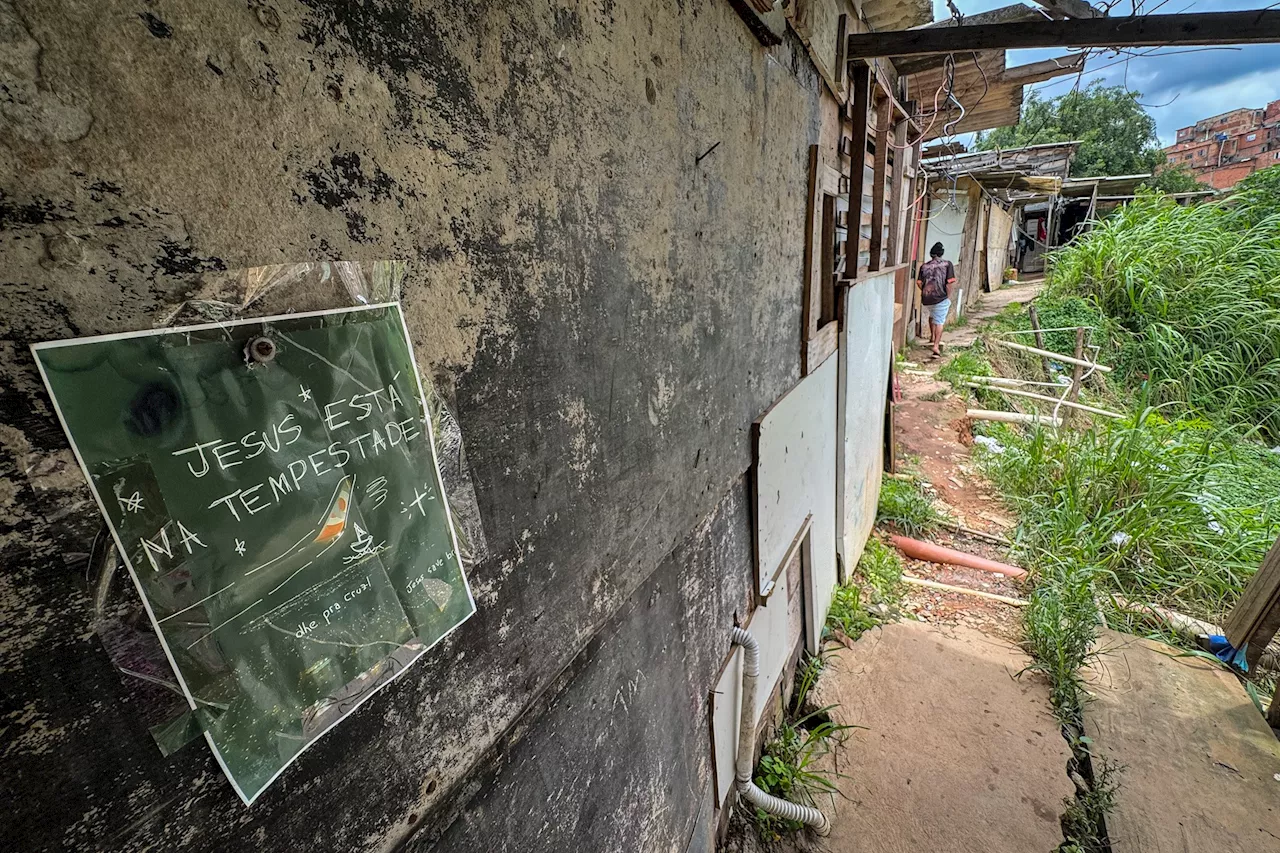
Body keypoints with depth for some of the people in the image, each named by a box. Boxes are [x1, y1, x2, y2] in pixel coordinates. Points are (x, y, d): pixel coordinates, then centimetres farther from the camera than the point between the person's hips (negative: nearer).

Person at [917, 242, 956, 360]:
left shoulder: (924, 265, 5)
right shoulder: (947, 264, -3)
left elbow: (919, 282, 2)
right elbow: (950, 282, -10)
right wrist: (948, 296, 0)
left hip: (926, 299, 3)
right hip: (941, 298, -3)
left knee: (932, 315, 31)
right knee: (939, 322, 4)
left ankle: (932, 336, 39)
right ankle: (936, 346, -3)